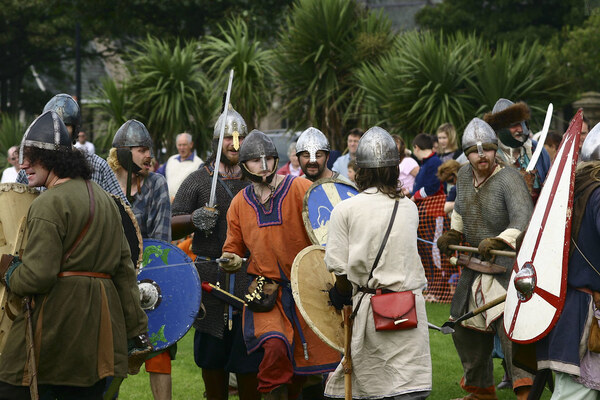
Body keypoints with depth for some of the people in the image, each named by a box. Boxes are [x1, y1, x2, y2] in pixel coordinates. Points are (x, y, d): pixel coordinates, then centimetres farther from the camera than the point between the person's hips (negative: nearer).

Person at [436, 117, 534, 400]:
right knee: (464, 327, 17)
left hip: (507, 263, -9)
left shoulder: (508, 179, -21)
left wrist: (499, 240, -49)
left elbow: (523, 218, -36)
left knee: (507, 319, -28)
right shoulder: (465, 175, 3)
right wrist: (453, 233, 20)